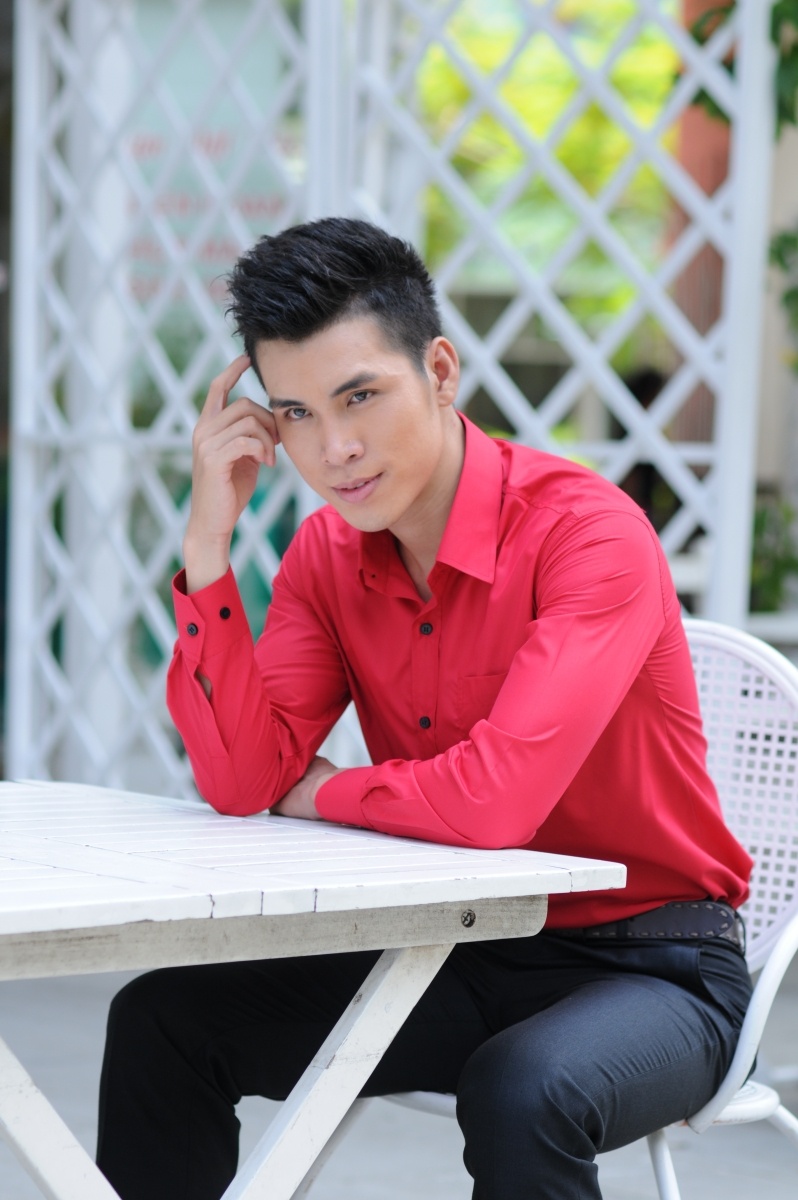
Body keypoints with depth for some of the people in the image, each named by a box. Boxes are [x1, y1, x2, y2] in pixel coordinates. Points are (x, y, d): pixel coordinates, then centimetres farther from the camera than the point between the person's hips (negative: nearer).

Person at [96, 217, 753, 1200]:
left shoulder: (588, 532, -22)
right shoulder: (326, 552, 0)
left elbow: (496, 798, -32)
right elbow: (241, 781, -9)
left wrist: (319, 792, -12)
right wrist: (209, 541, -15)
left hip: (647, 965, -6)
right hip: (456, 953, 6)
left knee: (522, 1091, -37)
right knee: (161, 1020, -4)